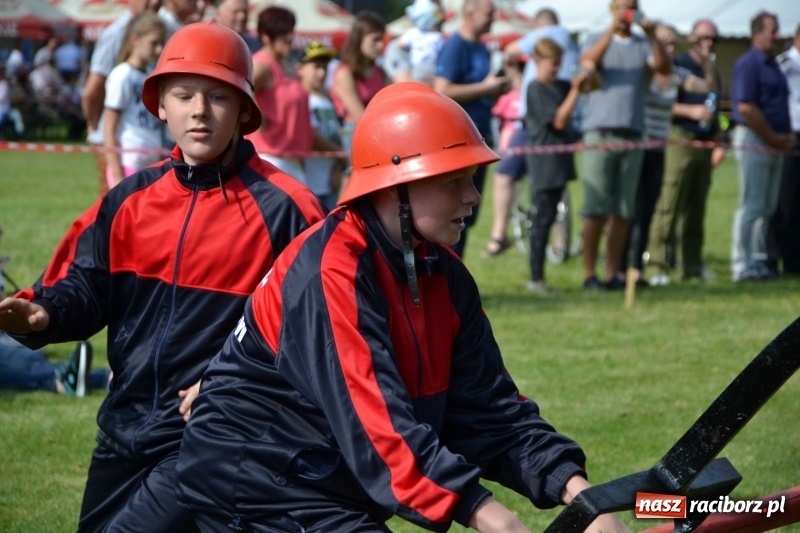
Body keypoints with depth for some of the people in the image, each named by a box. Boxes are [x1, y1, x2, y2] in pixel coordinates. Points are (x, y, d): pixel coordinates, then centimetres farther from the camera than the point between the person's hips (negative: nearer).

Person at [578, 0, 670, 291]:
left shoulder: (643, 46, 14)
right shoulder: (597, 40, 10)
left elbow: (664, 67, -4)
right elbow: (588, 62, -10)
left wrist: (651, 35, -17)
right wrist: (613, 29, -19)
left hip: (632, 134, 2)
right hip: (600, 131, -2)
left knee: (622, 212, 2)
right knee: (595, 209, -5)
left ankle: (614, 274, 5)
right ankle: (590, 274, -2)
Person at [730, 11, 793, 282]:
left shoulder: (773, 64, 16)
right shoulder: (748, 64, -12)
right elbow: (746, 107, -20)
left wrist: (788, 134, 7)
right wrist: (773, 137, -15)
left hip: (774, 143, 9)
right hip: (753, 139, -9)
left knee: (767, 208, 11)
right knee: (751, 206, -7)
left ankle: (758, 260, 17)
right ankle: (742, 266, -4)